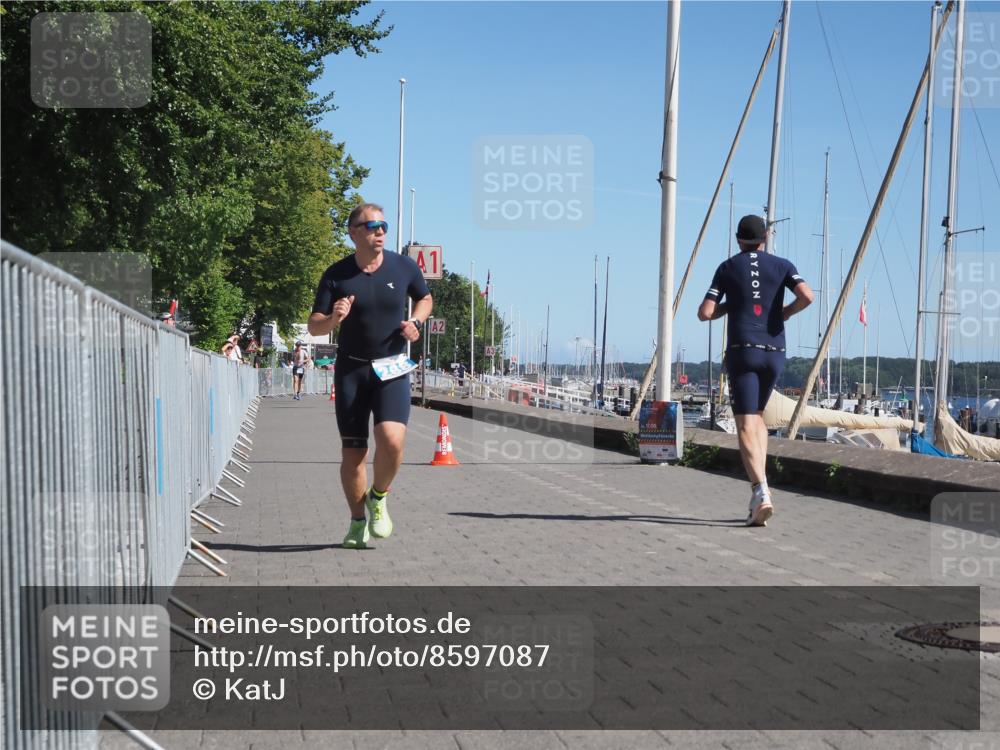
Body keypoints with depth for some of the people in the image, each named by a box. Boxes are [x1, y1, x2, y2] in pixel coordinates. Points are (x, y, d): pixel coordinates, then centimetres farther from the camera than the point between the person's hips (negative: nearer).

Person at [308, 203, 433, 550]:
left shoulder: (404, 267, 0)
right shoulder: (337, 275, -3)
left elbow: (425, 298, 19)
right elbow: (313, 327, 0)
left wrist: (415, 321, -1)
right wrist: (333, 319, -22)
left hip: (392, 368, 0)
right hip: (351, 369, 0)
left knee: (391, 439, -21)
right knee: (352, 451, 2)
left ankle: (378, 497, 8)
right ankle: (358, 521, 22)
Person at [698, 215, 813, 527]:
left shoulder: (728, 267, 7)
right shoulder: (782, 265, 10)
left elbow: (705, 313, 2)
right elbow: (807, 296, -8)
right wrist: (786, 312, 10)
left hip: (742, 350, -3)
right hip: (775, 352, 3)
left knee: (746, 425, -8)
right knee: (757, 415, 22)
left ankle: (760, 491, -27)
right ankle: (760, 484, 12)